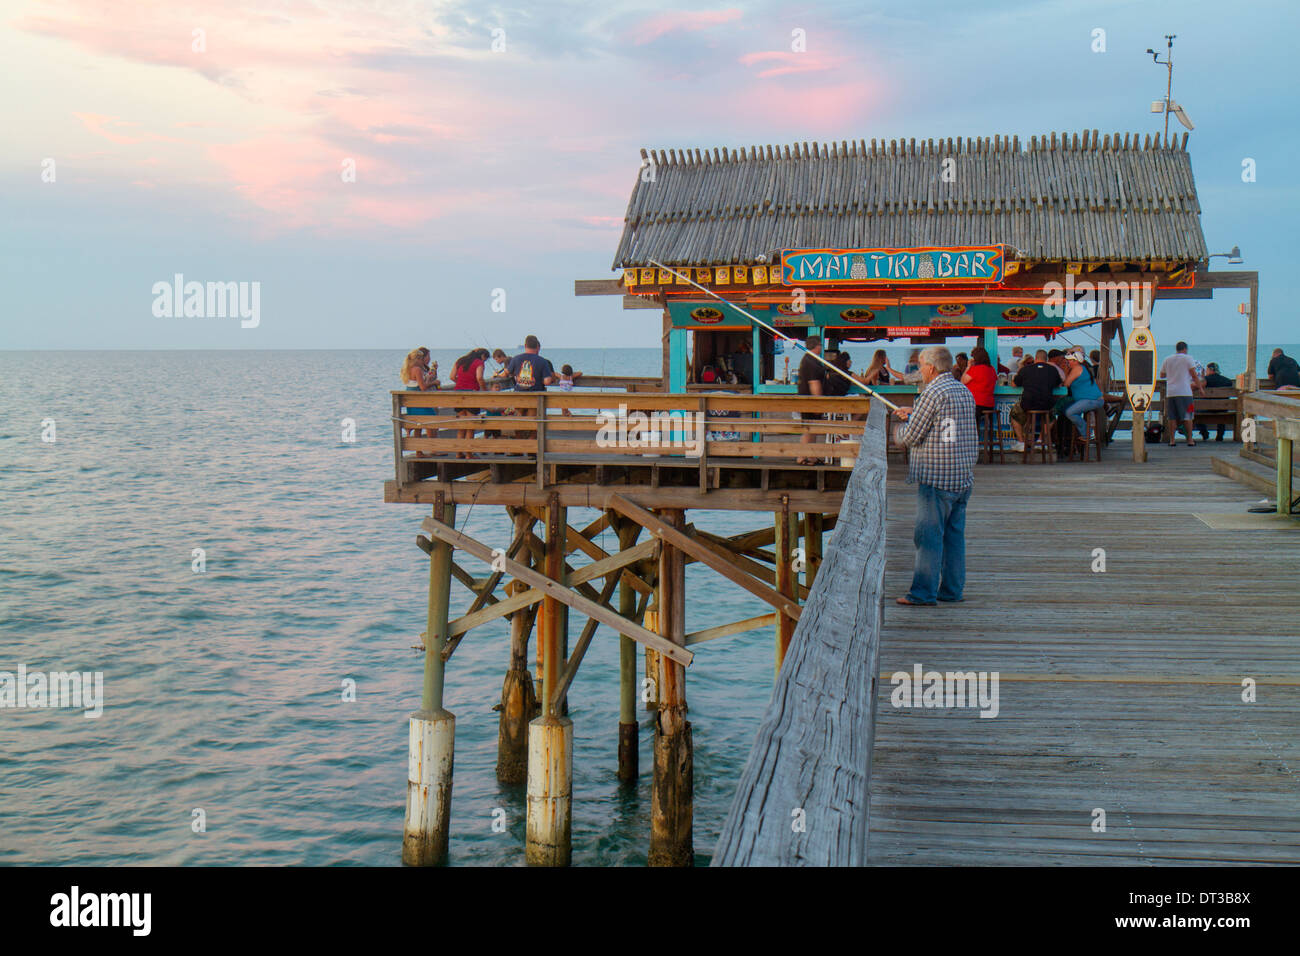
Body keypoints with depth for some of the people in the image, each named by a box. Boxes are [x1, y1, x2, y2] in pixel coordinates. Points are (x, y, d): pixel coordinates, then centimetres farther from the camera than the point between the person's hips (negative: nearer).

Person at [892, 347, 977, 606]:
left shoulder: (933, 393, -14)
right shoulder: (965, 391, 13)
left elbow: (911, 437, -12)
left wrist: (909, 420, 9)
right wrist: (914, 414, 26)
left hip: (936, 477, -8)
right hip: (963, 477, 8)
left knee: (928, 535, -5)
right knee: (954, 534, 12)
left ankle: (923, 591, -4)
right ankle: (953, 589, 15)